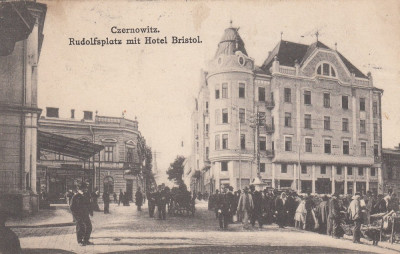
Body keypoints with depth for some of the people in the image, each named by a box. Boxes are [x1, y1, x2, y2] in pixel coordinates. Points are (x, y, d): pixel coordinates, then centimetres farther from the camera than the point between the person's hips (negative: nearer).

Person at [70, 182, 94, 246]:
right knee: (80, 228, -3)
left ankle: (86, 240, 19)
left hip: (86, 215, 6)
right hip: (79, 215, -6)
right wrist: (76, 214, -16)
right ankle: (80, 241, 10)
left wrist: (90, 211, 11)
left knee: (89, 227, 6)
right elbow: (72, 207, -9)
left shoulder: (86, 196, 9)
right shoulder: (75, 197, -10)